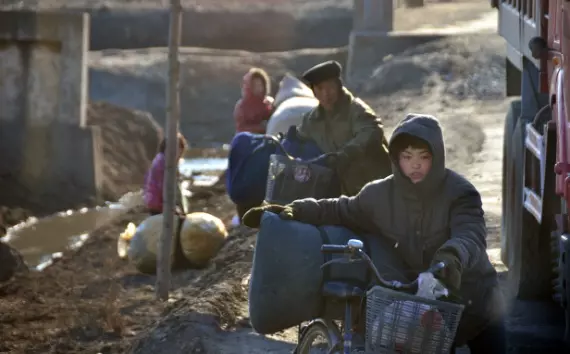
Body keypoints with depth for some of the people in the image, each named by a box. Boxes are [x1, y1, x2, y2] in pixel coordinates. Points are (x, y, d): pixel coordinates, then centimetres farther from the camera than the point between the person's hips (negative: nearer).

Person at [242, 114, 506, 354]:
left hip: (475, 303, -3)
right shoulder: (382, 195, -4)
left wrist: (452, 257, -58)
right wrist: (292, 211, -5)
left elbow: (471, 236, -35)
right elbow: (340, 211, 9)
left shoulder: (459, 193, -18)